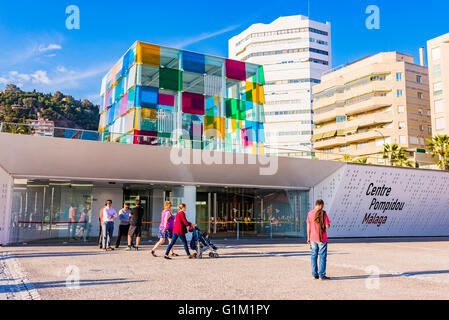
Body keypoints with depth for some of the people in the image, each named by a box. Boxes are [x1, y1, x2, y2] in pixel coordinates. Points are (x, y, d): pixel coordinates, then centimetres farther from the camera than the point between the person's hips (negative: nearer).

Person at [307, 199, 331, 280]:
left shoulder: (310, 213, 4)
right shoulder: (323, 213, -11)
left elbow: (308, 227, 7)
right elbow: (327, 226, -12)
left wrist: (308, 238, 13)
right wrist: (328, 225, 12)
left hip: (313, 238, 5)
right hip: (322, 238, -5)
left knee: (314, 256, 11)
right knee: (322, 256, 1)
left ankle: (315, 274, 15)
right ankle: (322, 275, 1)